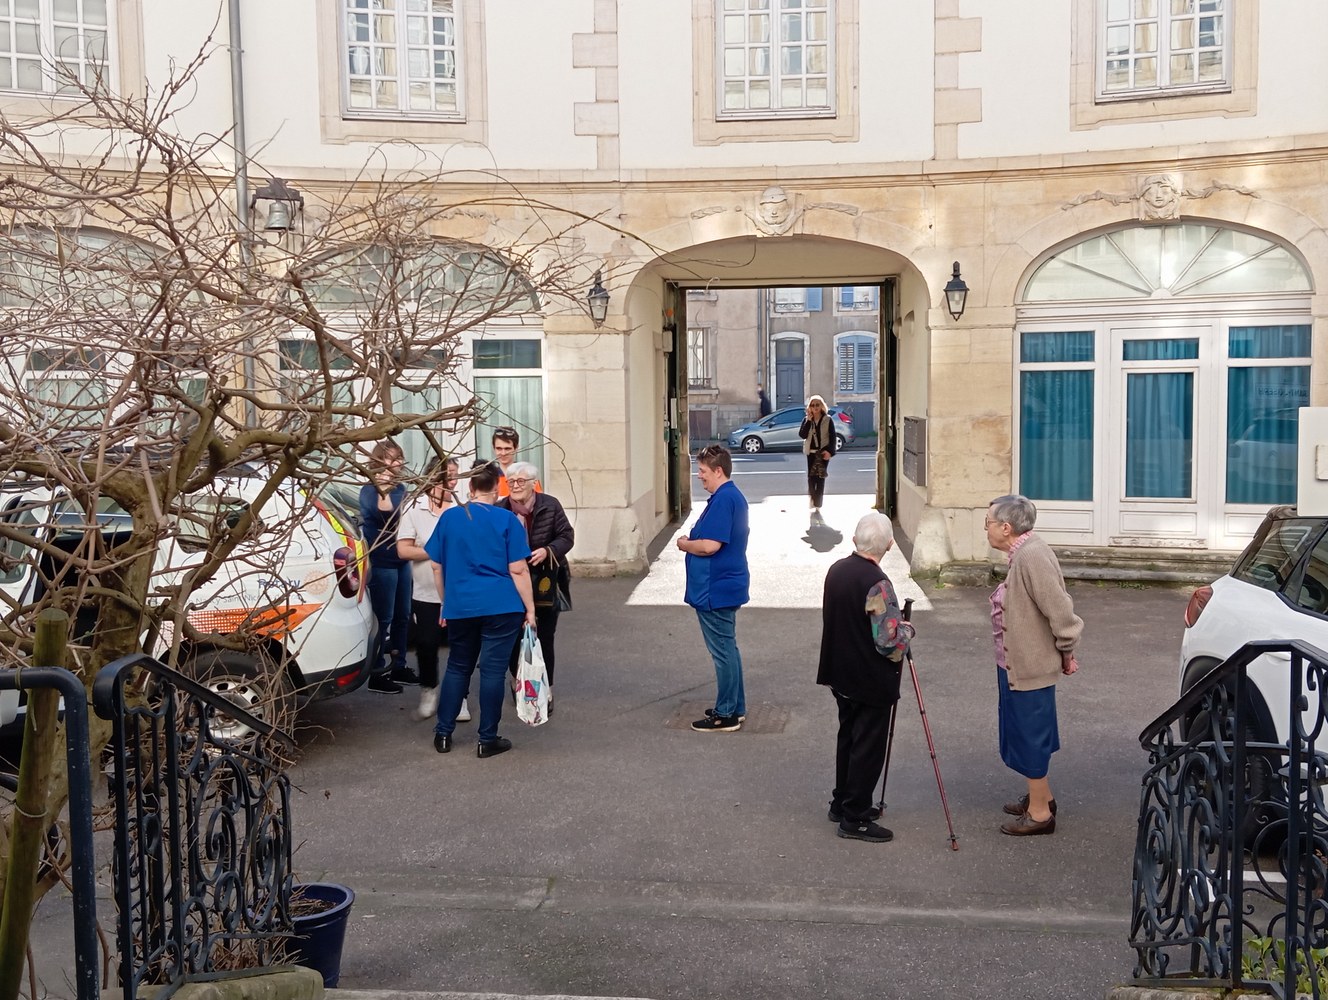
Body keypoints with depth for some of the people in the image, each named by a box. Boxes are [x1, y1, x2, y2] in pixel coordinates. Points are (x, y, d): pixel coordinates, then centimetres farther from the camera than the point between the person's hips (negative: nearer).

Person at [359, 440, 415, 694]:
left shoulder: (401, 489, 11)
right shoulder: (368, 491, -10)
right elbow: (384, 515, -29)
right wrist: (382, 489, -36)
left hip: (401, 560, 8)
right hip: (381, 563, -8)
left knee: (402, 617, 14)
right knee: (383, 619, -6)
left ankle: (398, 667, 26)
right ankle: (375, 674, 2)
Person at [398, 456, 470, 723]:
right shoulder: (413, 508, -3)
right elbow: (403, 550, -7)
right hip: (426, 595, 0)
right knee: (426, 646, 9)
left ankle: (458, 697, 21)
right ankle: (428, 692, 31)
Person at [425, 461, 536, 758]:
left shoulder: (449, 517, 5)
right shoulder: (507, 520, -5)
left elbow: (437, 567, 10)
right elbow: (518, 570, -8)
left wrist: (447, 602, 21)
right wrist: (530, 608, -1)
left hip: (460, 608, 4)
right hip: (501, 607, -3)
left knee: (457, 667, 16)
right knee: (493, 670, 2)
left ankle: (443, 734, 20)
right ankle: (487, 740, 9)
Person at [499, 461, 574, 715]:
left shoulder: (550, 506, -4)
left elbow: (567, 536, 0)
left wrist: (548, 551, -17)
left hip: (545, 586, 0)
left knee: (544, 641, 5)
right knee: (514, 641, 4)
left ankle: (545, 692, 18)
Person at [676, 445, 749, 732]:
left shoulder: (723, 500, -21)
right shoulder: (733, 496, 13)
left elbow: (710, 545, -27)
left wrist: (685, 544, -10)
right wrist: (692, 539, 9)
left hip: (716, 589, -11)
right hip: (726, 585, 11)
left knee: (723, 650, -2)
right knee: (727, 649, 18)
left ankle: (725, 715, 6)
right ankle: (735, 708, 27)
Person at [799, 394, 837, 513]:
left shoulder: (827, 420, -1)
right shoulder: (806, 420, 5)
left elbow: (833, 437, -3)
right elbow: (802, 435, -8)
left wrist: (829, 451, -15)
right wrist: (808, 421, -14)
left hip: (823, 452, -2)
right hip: (811, 452, 2)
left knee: (820, 479, -2)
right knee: (811, 478, 2)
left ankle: (818, 506, 0)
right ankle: (812, 503, 13)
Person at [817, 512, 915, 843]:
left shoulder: (836, 570, 1)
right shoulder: (877, 584, -24)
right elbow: (889, 640, -25)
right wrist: (907, 629, -4)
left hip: (841, 675, 8)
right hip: (871, 681, -8)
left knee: (848, 738, 20)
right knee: (868, 748, 2)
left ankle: (842, 803, 32)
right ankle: (855, 819, 9)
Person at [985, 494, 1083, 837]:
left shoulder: (1032, 556, -25)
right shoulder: (1022, 553, 6)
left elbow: (1060, 609, -25)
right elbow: (1053, 607, 13)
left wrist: (1066, 652, -13)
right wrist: (1063, 652, 13)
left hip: (1030, 667, -10)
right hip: (1017, 663, 10)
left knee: (1029, 735, 3)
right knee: (1028, 734, 22)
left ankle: (1039, 813, 16)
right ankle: (1041, 796, 39)